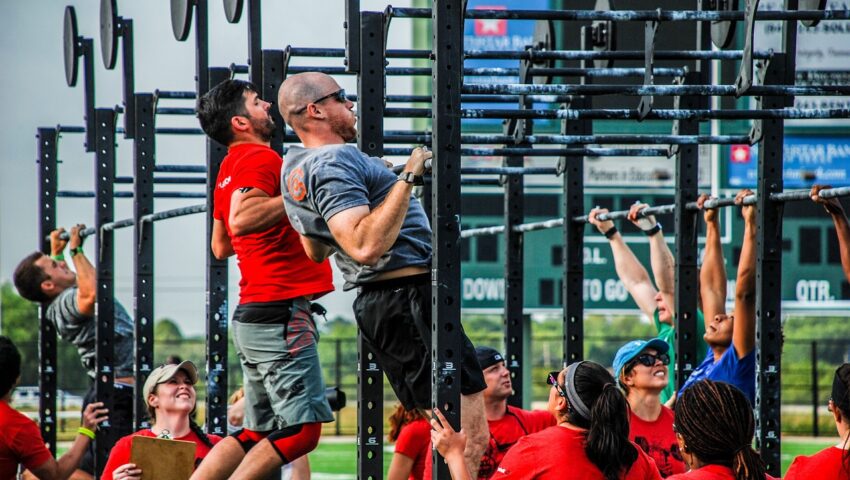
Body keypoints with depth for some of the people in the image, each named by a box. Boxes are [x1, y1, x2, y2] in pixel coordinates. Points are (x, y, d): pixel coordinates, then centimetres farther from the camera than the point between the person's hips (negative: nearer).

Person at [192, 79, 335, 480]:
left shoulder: (231, 167, 19)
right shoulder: (260, 159, -10)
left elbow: (221, 246, 29)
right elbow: (241, 220, -27)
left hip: (252, 314, 10)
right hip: (281, 312, -10)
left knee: (259, 432, 13)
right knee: (301, 430, -11)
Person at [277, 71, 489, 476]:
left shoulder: (295, 166, 15)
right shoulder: (333, 164, -17)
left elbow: (316, 251, 29)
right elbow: (366, 246, -30)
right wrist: (407, 178, -27)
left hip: (375, 304, 11)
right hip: (409, 296, -10)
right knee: (470, 439, -13)